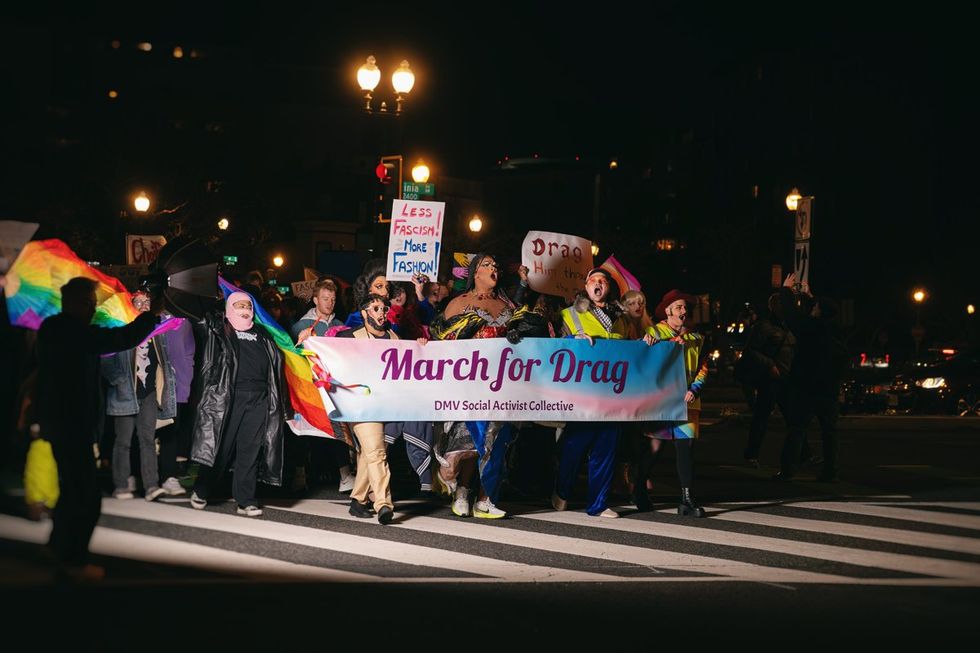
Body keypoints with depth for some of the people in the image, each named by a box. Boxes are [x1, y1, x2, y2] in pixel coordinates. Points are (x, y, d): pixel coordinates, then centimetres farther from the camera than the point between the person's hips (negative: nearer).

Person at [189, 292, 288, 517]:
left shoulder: (261, 335, 20)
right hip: (227, 396, -3)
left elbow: (276, 363, 19)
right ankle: (201, 492, 16)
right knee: (221, 446, -2)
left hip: (259, 399, 3)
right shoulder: (219, 329, 10)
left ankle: (246, 501, 3)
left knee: (250, 450, 0)